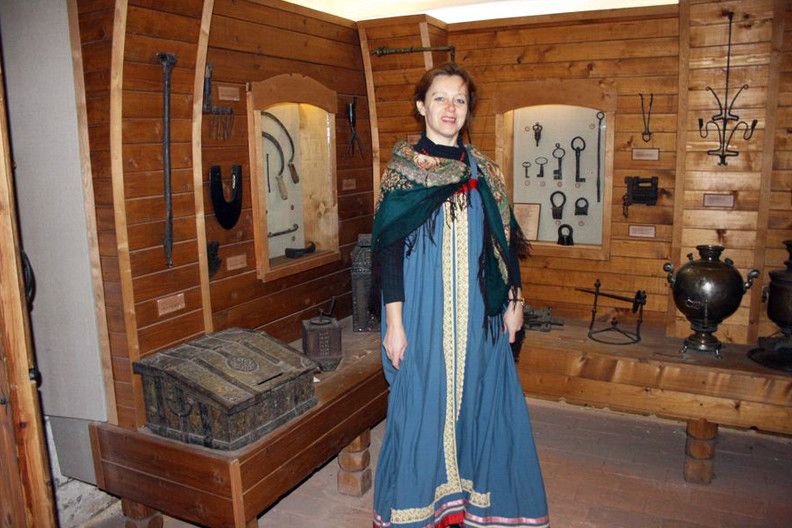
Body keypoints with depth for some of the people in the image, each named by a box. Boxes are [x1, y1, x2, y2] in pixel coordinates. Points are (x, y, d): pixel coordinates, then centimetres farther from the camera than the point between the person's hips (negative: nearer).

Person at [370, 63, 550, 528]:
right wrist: (394, 323, -13)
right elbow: (388, 248, -9)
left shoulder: (483, 169, 7)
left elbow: (504, 240, 11)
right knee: (423, 407, 6)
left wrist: (513, 302, 9)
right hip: (425, 311, -4)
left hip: (478, 312, 4)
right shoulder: (404, 168, -5)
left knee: (480, 402, 12)